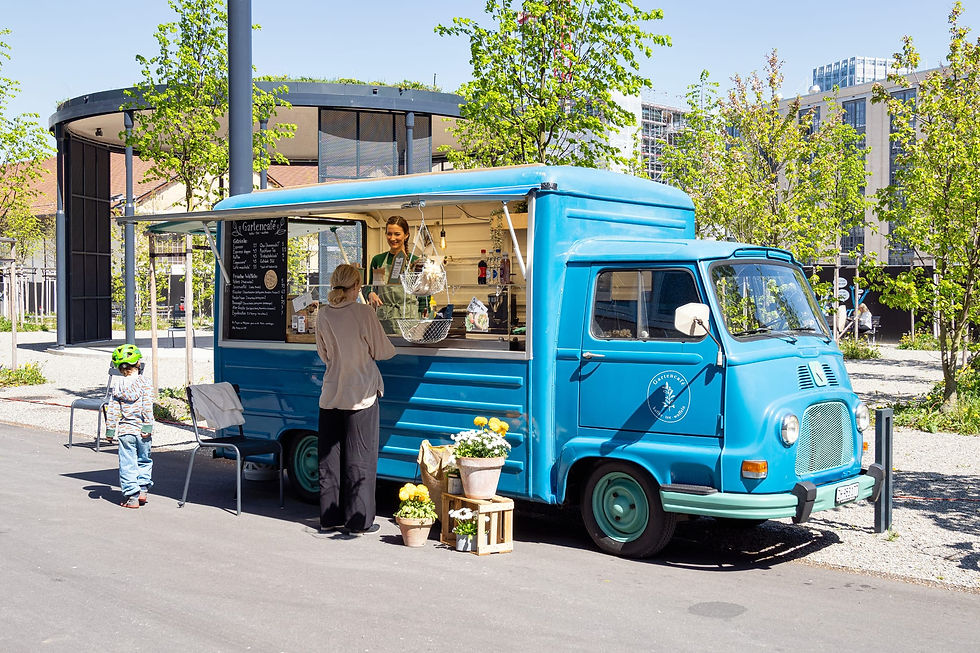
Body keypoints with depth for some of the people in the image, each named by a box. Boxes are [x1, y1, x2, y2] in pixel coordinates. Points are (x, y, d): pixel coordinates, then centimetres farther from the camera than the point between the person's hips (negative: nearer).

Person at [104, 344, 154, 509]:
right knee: (144, 460, 17)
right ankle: (142, 489, 13)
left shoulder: (117, 385, 1)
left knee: (127, 463, 4)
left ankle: (131, 496, 3)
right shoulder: (144, 382, -4)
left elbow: (112, 409, 1)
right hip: (141, 430, 0)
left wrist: (110, 429, 7)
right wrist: (147, 427, -8)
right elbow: (147, 407, -9)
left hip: (124, 430, 0)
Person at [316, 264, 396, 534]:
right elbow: (381, 351, -5)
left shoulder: (323, 314, 1)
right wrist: (393, 349, 16)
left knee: (330, 455, 11)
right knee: (360, 458, 3)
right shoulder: (364, 312, -12)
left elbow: (323, 354, 11)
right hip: (361, 393, -4)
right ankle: (359, 520, 6)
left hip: (331, 395, 4)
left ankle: (330, 518, 17)